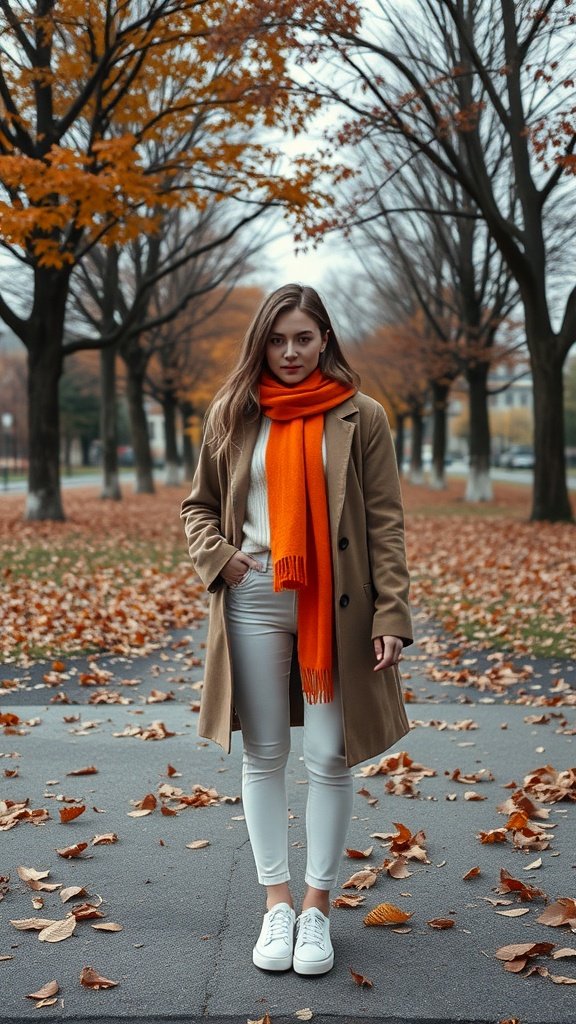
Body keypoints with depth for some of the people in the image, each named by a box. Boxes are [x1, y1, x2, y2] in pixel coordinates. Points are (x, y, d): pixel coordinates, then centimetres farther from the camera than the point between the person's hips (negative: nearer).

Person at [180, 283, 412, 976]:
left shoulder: (360, 417, 1)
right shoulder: (233, 416, 7)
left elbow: (385, 523, -2)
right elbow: (198, 506, 15)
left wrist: (390, 616, -9)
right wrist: (219, 558, -5)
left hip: (333, 604, -2)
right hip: (255, 600, 2)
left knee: (330, 758, 2)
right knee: (263, 755, 8)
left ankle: (318, 903, 18)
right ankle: (276, 900, 23)